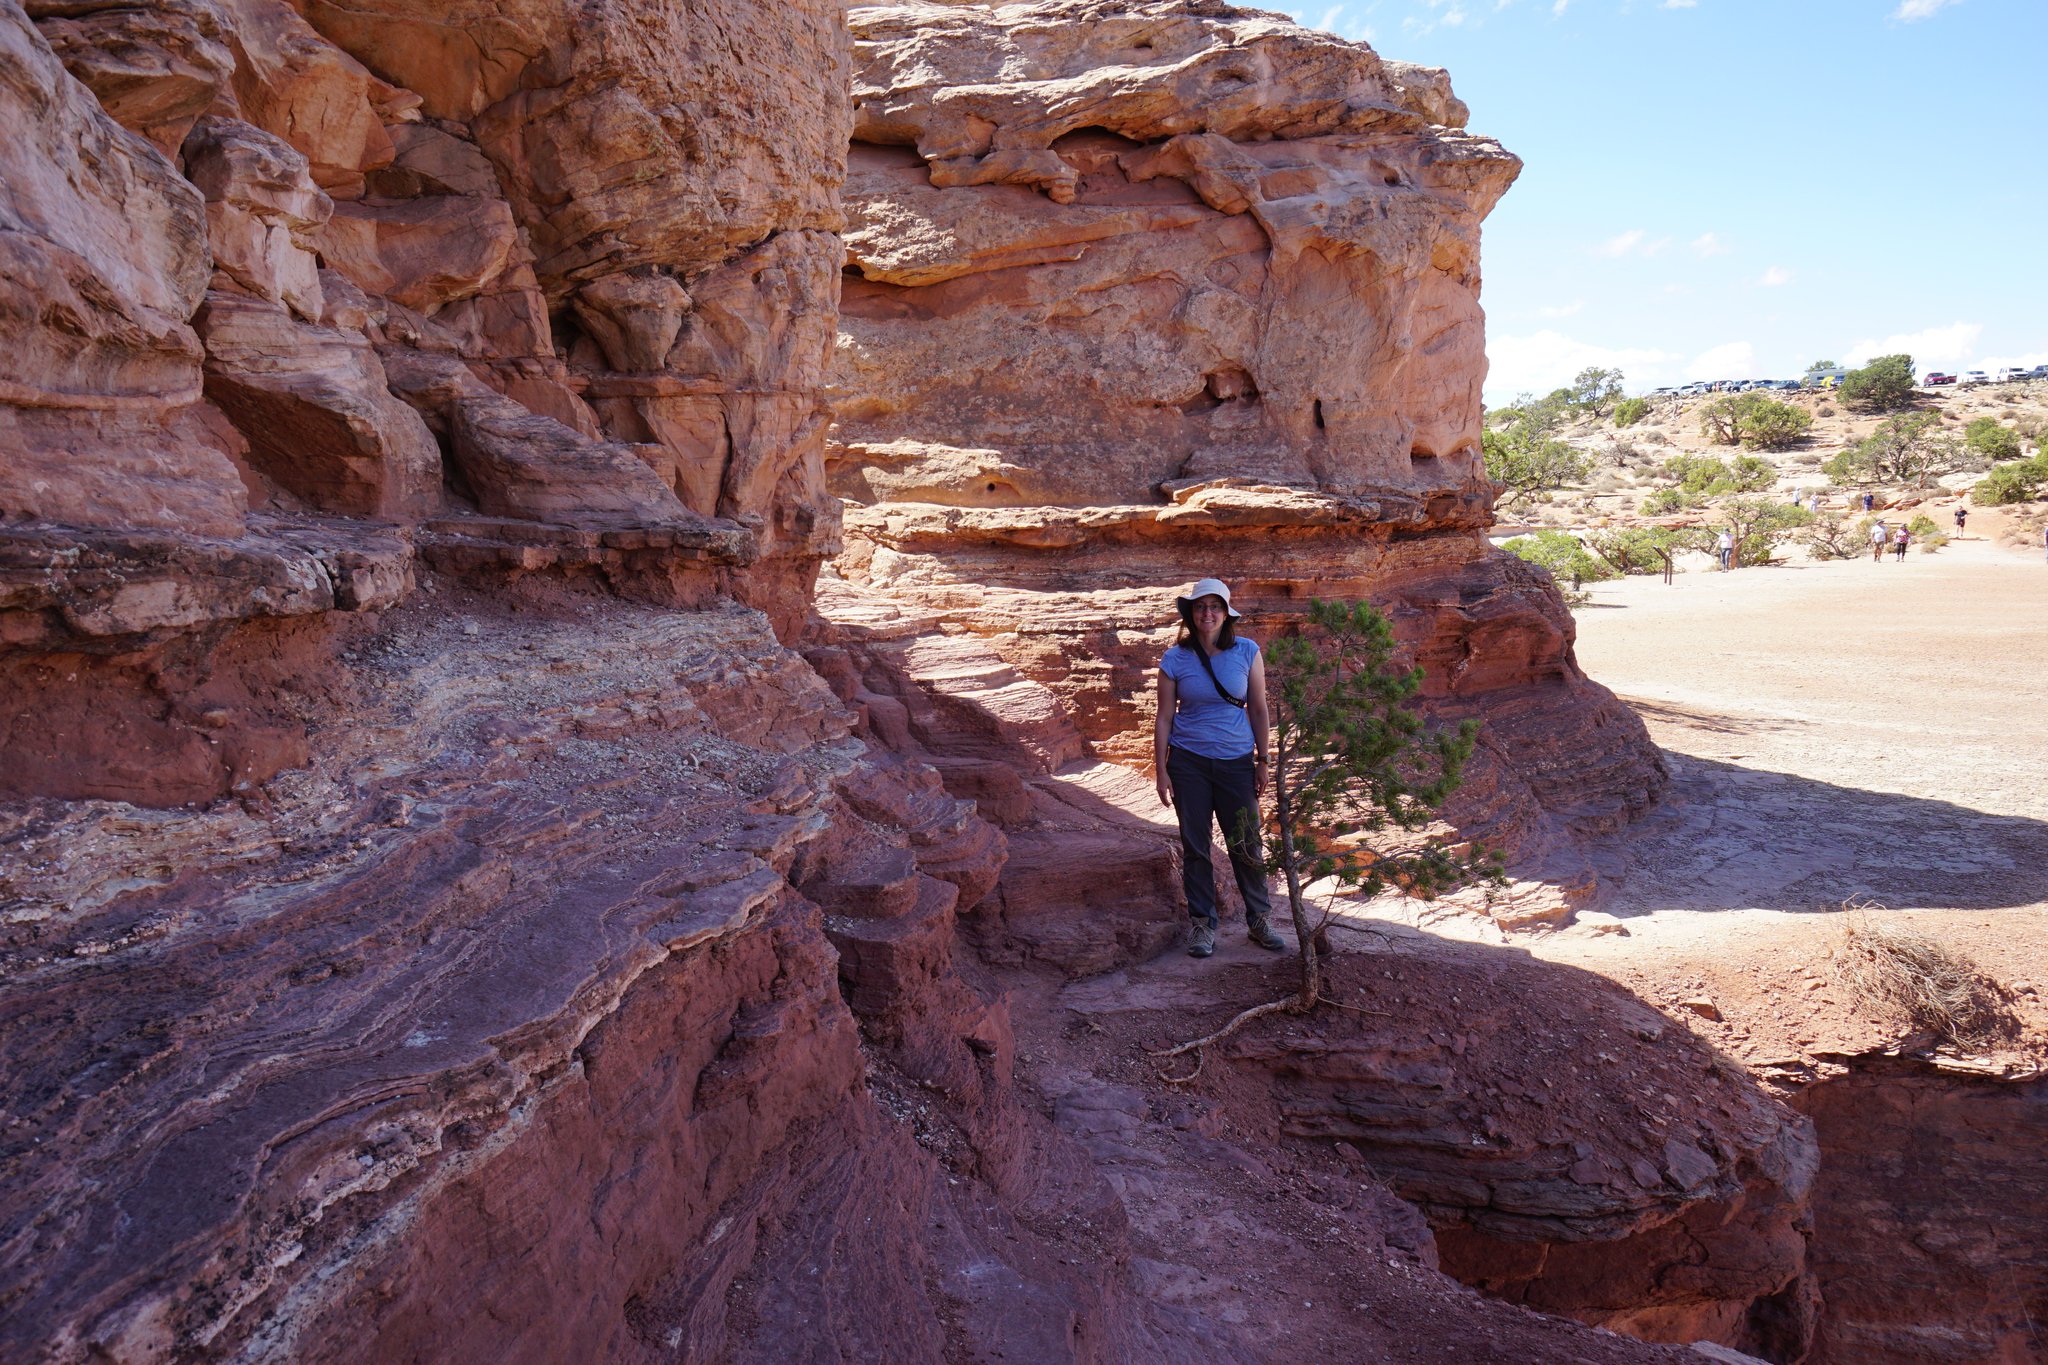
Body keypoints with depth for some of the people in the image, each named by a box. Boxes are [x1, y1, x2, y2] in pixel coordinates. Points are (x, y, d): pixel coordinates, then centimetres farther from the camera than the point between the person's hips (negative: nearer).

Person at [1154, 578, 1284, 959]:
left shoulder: (1247, 652, -1)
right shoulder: (1175, 659, -3)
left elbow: (1258, 709, 5)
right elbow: (1164, 717, 1)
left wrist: (1262, 761, 4)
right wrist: (1161, 770, -1)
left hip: (1236, 760, 0)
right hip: (1189, 761, 0)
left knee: (1246, 844, 3)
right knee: (1195, 846, 6)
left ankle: (1260, 920, 19)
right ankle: (1201, 924, 18)